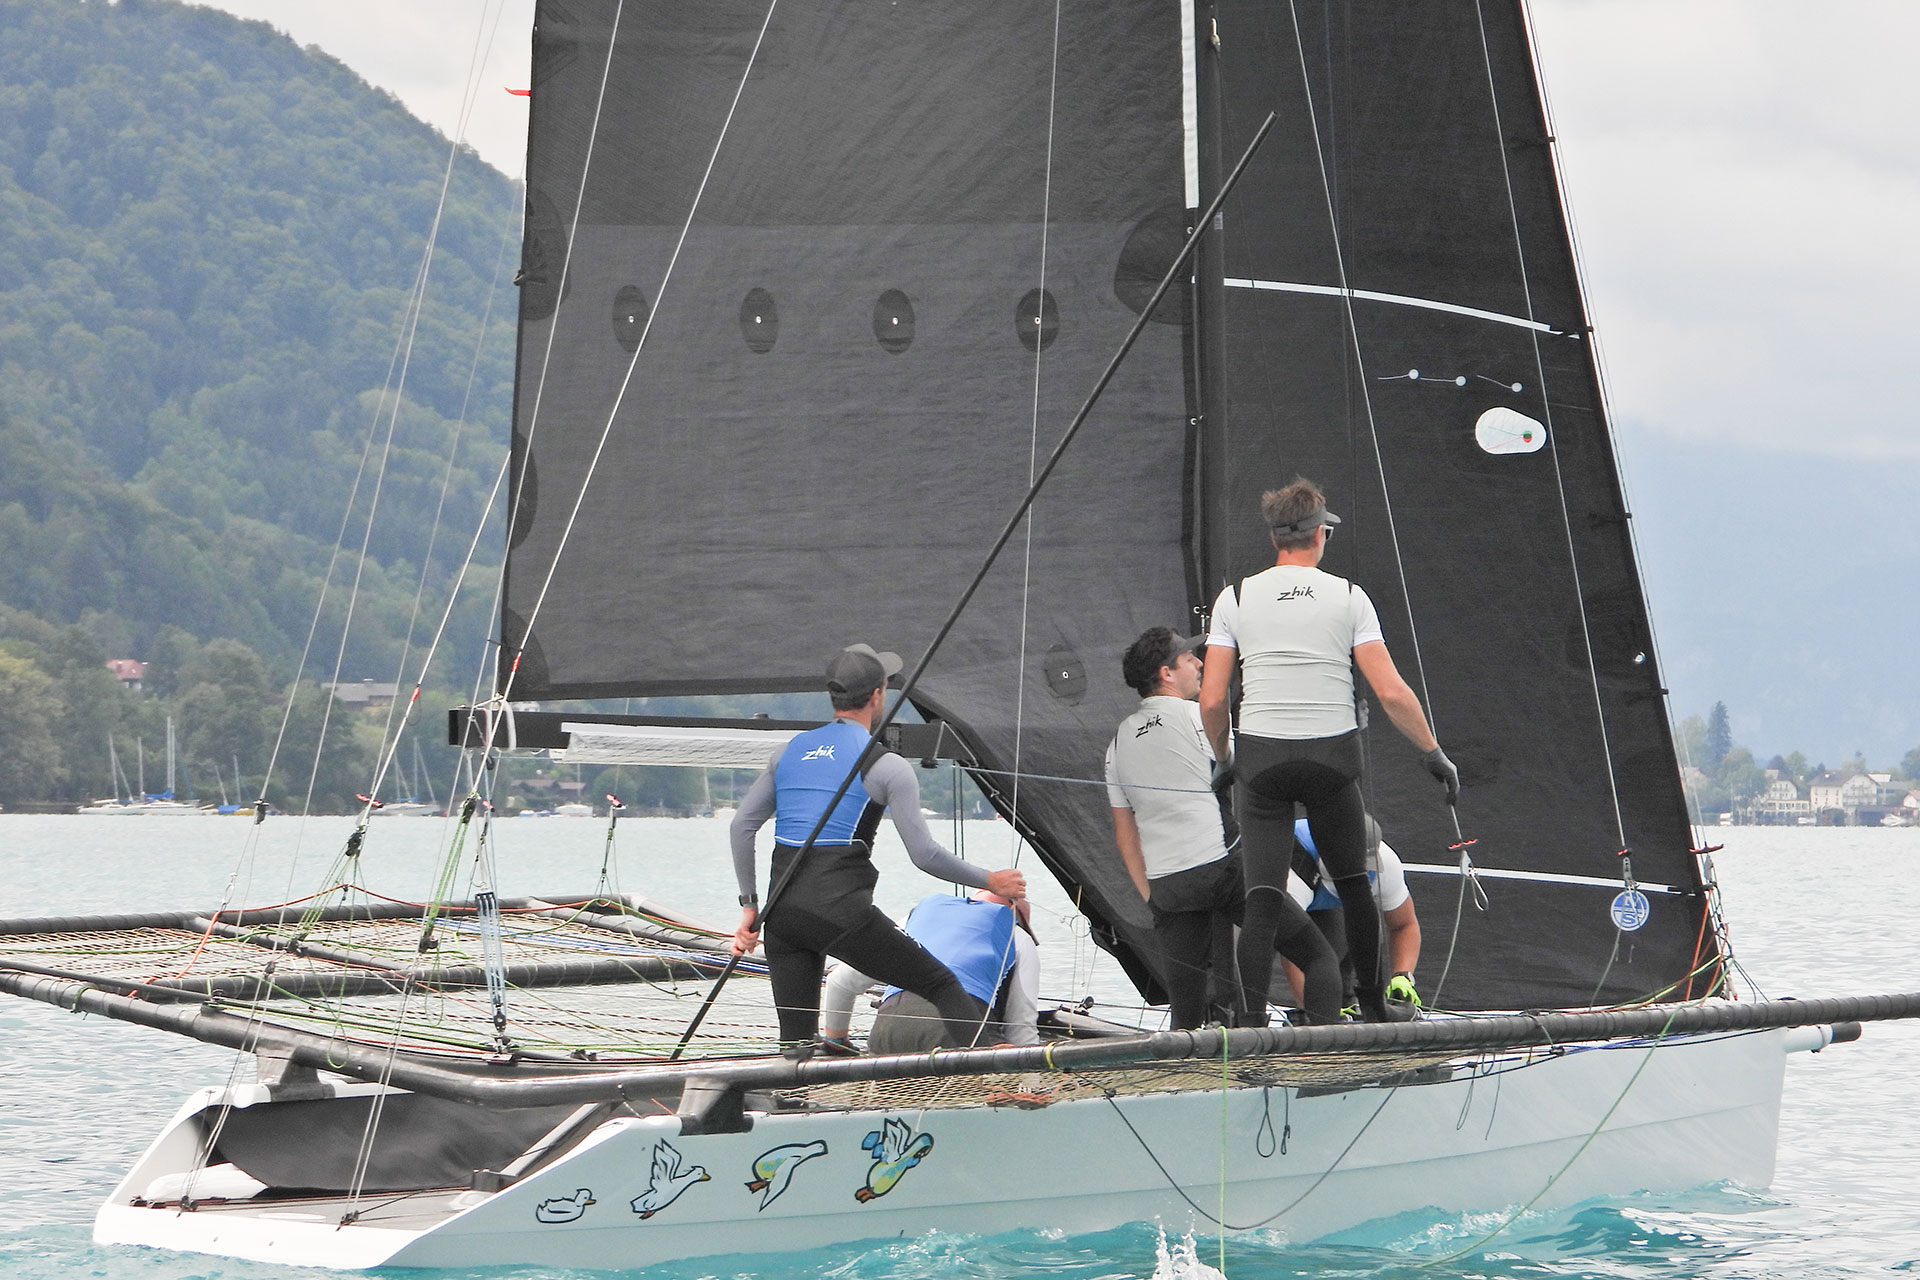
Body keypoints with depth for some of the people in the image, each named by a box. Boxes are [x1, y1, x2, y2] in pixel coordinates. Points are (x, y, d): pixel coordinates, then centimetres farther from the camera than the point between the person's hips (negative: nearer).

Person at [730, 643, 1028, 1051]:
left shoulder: (790, 751, 17)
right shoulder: (886, 767, -1)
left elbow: (742, 826, 16)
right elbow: (924, 854, -4)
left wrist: (750, 905, 20)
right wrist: (990, 881, 9)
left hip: (781, 911, 5)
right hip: (840, 910, -5)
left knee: (795, 1042, 10)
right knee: (942, 985, 5)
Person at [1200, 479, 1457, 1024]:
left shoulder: (1237, 596, 2)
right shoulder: (1348, 596, 0)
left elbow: (1212, 701, -1)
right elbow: (1391, 692, -6)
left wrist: (1224, 757, 16)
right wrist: (1433, 752, 5)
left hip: (1260, 757, 0)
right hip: (1333, 756, 0)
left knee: (1262, 897, 0)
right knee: (1353, 882, 18)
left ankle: (1250, 1021, -12)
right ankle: (1374, 1008, 26)